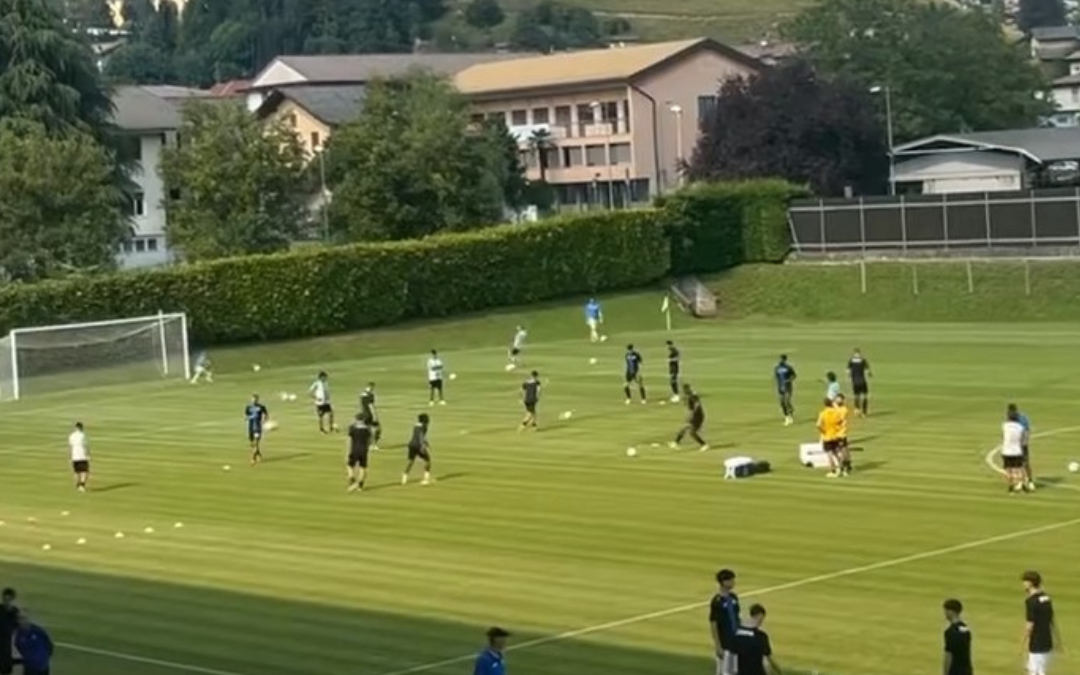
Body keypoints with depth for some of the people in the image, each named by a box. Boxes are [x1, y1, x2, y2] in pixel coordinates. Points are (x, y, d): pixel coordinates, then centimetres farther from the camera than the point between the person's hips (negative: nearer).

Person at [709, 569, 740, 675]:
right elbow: (713, 625, -16)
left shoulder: (734, 597, 5)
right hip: (724, 644, -7)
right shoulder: (716, 602, -18)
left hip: (736, 641, 7)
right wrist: (718, 646, -17)